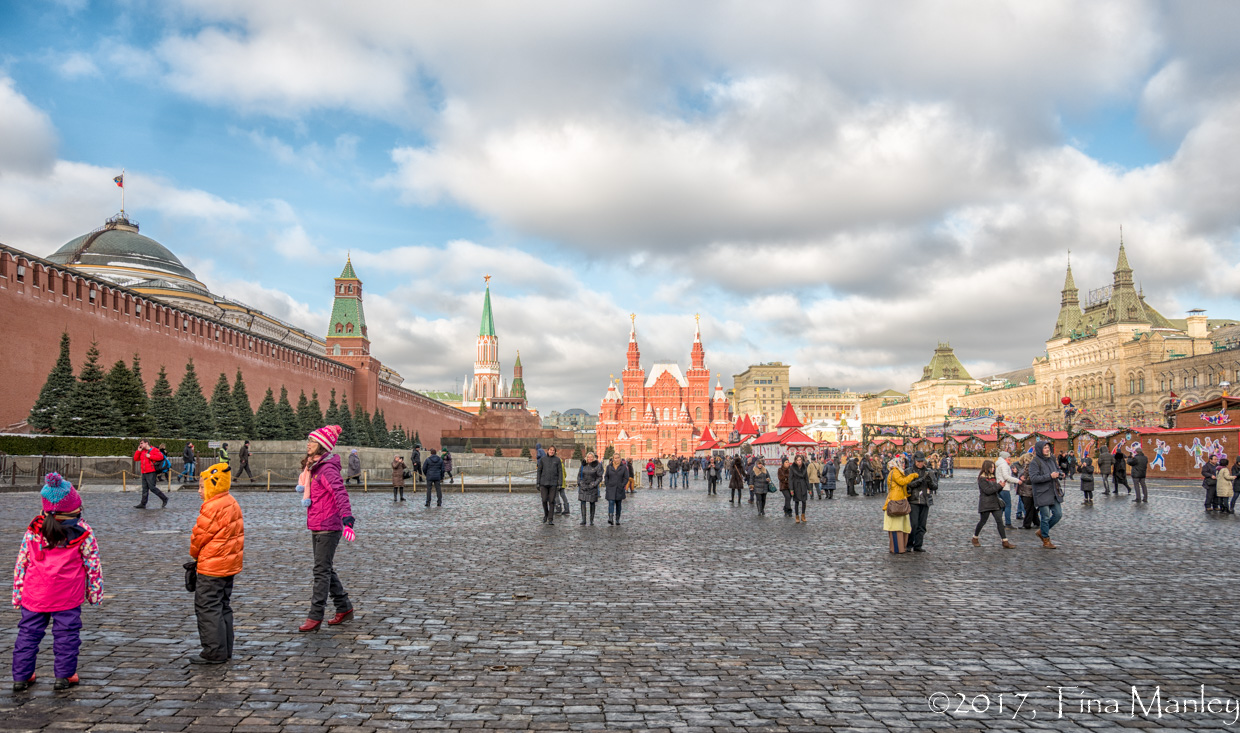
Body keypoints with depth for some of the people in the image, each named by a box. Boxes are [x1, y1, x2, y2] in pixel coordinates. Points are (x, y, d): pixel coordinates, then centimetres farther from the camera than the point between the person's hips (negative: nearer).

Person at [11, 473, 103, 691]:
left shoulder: (33, 531, -1)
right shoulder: (83, 533, -7)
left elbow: (21, 563, 4)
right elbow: (93, 566, -1)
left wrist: (17, 593, 13)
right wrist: (95, 593, 10)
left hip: (34, 596, 2)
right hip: (68, 598, -2)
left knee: (28, 633, 15)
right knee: (66, 633, 8)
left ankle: (21, 676, 19)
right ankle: (64, 675, 11)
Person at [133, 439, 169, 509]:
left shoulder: (154, 450, -6)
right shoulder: (142, 452, 16)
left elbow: (161, 456, -16)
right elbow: (136, 458, 17)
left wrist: (150, 456, -17)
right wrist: (138, 451, 7)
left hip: (151, 473, -8)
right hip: (144, 473, 8)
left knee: (152, 488, -10)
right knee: (145, 488, 9)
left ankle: (164, 499, 2)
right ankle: (143, 504, 11)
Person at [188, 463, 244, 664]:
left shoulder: (212, 508, -20)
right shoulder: (232, 504, 9)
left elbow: (200, 536, -13)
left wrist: (194, 554, 7)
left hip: (211, 567, -10)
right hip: (230, 565, 10)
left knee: (208, 608, -2)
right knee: (223, 606, 16)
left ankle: (214, 652, 1)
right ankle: (225, 650, 22)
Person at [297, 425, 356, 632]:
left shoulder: (327, 469, -18)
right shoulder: (313, 466, 11)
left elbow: (340, 492, -32)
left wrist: (347, 518, -43)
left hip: (328, 528, -10)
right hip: (316, 528, 10)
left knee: (322, 571, -4)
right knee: (326, 570, 15)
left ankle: (315, 617, 2)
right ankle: (344, 608, 26)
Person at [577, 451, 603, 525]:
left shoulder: (597, 466, -1)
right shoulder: (583, 465, 8)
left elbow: (600, 477, -1)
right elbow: (579, 475, 15)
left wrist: (593, 484, -12)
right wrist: (579, 483, 0)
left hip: (592, 487, -2)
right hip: (583, 486, 2)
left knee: (592, 503, 2)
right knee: (583, 502, -7)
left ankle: (591, 520, 9)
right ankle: (583, 519, -6)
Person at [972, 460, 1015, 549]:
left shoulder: (992, 477, 14)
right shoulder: (982, 478, -11)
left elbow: (997, 490, 18)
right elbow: (987, 490, -19)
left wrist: (1000, 487, -3)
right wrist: (999, 486, -15)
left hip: (995, 502, 7)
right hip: (985, 504, -7)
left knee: (999, 521, 0)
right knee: (982, 521, 3)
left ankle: (1005, 542, -2)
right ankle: (975, 538, 22)